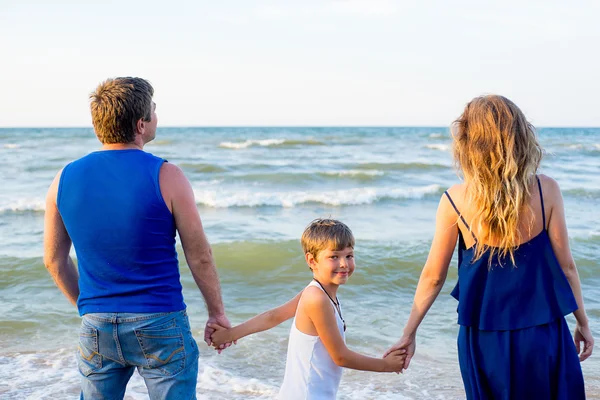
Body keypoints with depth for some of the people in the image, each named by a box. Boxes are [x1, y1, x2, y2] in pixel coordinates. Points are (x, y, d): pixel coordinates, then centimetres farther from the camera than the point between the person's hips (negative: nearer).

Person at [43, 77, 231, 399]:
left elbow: (54, 260, 9)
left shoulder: (64, 179, 0)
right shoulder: (165, 176, -13)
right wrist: (217, 312, 6)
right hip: (159, 324, -4)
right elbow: (199, 257, -7)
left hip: (95, 326, 4)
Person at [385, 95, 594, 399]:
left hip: (484, 339, 0)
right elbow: (565, 266, -5)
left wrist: (409, 333, 5)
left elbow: (433, 276, -6)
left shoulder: (455, 200, -11)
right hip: (543, 335, 0)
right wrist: (583, 323, 10)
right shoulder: (546, 190, -11)